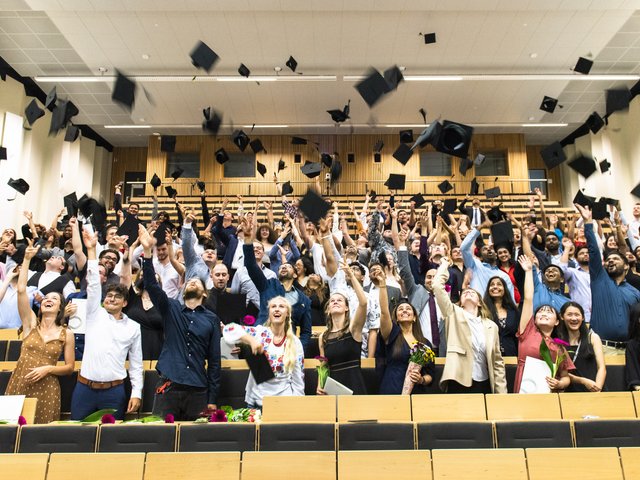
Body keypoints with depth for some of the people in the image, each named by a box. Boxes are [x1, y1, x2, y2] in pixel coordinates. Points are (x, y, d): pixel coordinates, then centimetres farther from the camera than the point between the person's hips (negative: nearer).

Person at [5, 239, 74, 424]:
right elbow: (21, 290, -6)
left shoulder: (67, 334, 2)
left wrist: (48, 369, -14)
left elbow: (69, 367, 4)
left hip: (47, 389, -1)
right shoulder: (31, 323, 4)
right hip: (19, 384, 1)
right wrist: (27, 259, -8)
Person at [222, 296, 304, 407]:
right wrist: (251, 340, -26)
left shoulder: (295, 343, 1)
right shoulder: (259, 332, -4)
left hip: (284, 401, 1)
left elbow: (298, 378, 5)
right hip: (256, 400, -1)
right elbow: (229, 329, -15)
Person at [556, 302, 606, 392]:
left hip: (595, 390, 1)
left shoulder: (593, 337, 10)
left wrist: (597, 388, -10)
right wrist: (583, 381, -9)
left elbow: (601, 368, 4)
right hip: (571, 391, -1)